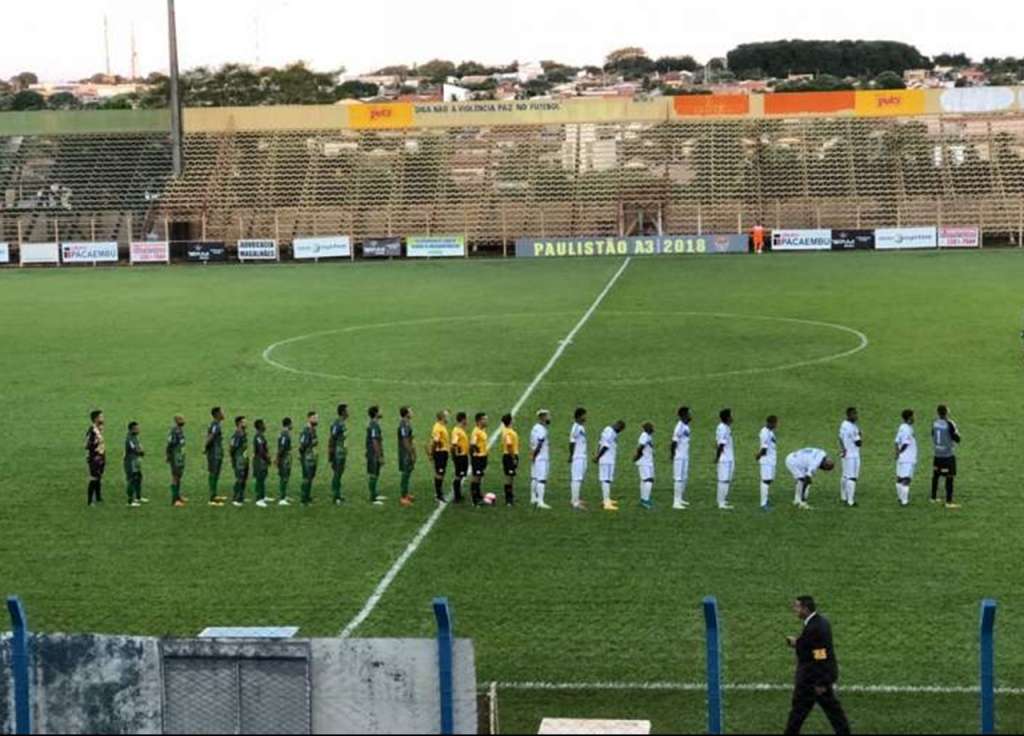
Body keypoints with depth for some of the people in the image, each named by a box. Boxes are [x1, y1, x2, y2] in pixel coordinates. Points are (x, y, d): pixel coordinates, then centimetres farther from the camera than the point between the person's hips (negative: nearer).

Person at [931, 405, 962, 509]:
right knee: (950, 477, -2)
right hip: (948, 455, -6)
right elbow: (957, 439, -13)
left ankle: (934, 498, 28)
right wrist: (957, 432, 4)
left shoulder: (935, 423, 0)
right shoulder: (949, 424, -18)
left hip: (937, 454, 6)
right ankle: (949, 502, -3)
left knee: (936, 475, 17)